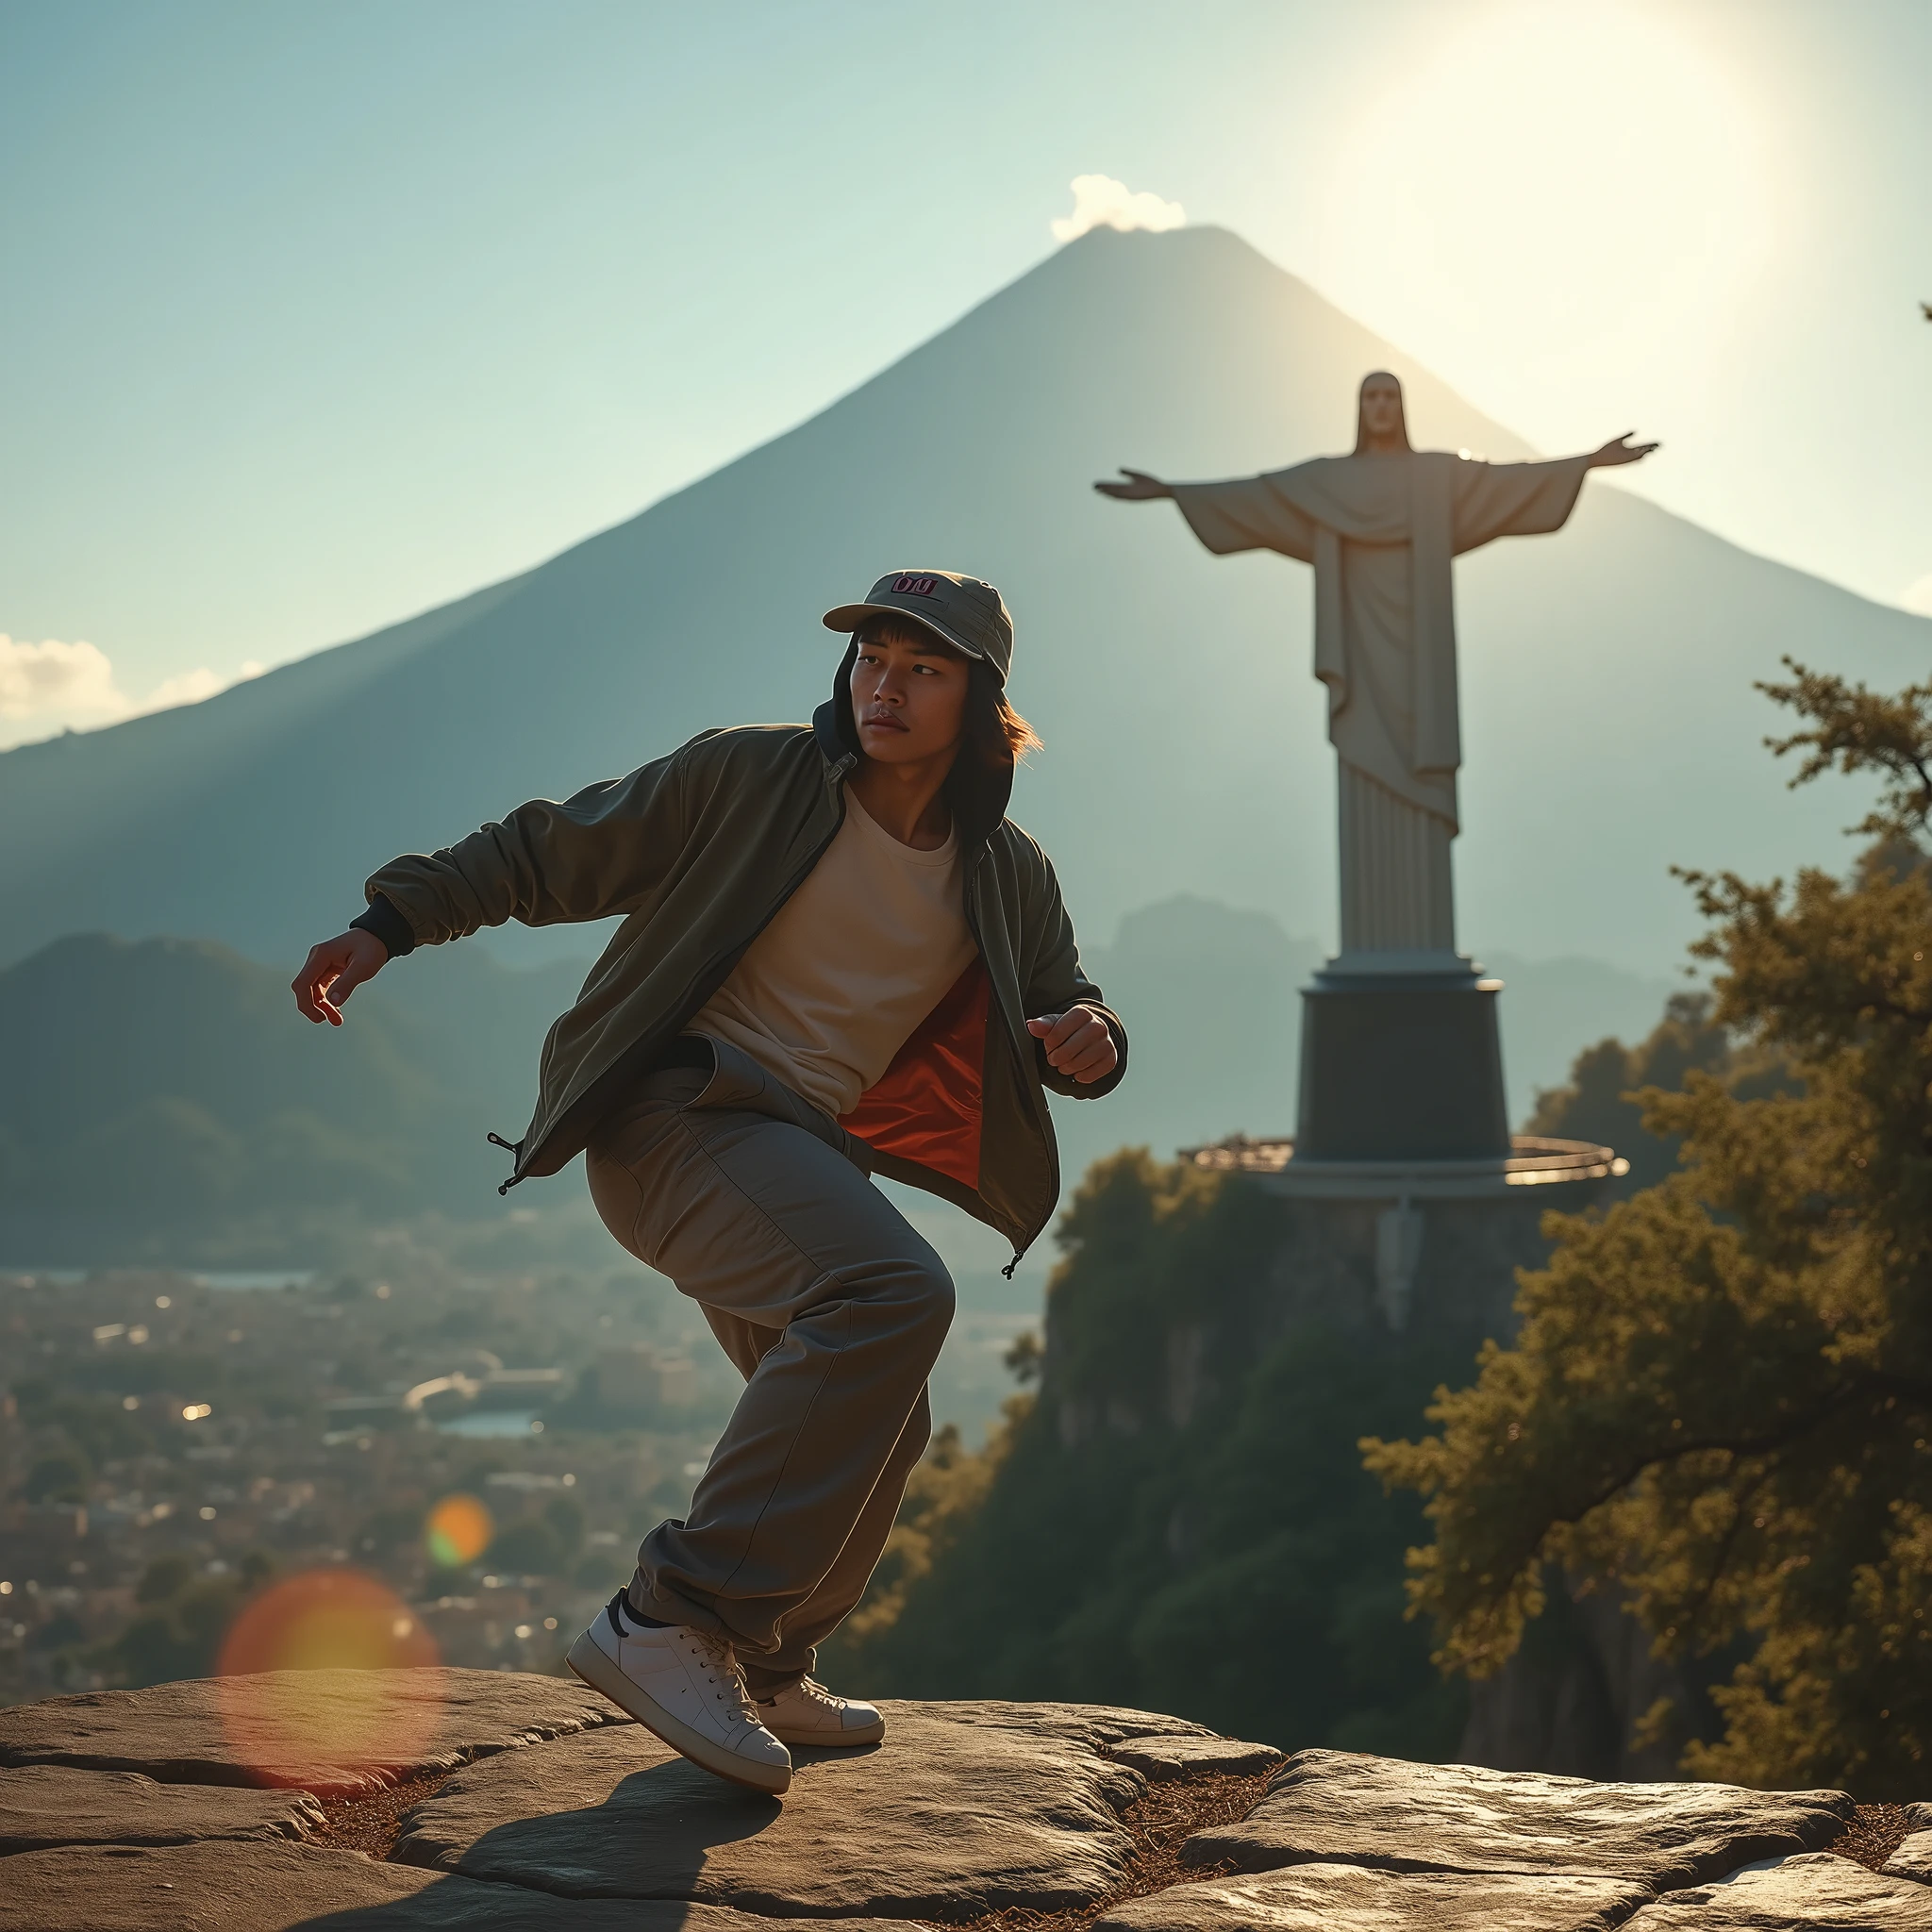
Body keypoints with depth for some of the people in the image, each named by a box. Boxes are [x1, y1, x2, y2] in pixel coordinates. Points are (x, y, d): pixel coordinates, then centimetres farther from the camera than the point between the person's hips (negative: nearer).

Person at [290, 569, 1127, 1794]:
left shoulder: (1009, 876, 8)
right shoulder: (752, 779, -7)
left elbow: (1070, 1012, 13)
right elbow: (552, 853, -2)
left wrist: (1086, 1047, -12)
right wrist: (393, 921, -11)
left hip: (804, 1150, 8)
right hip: (678, 1109, -7)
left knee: (874, 1426, 12)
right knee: (893, 1294, -31)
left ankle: (762, 1673, 32)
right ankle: (673, 1618, -31)